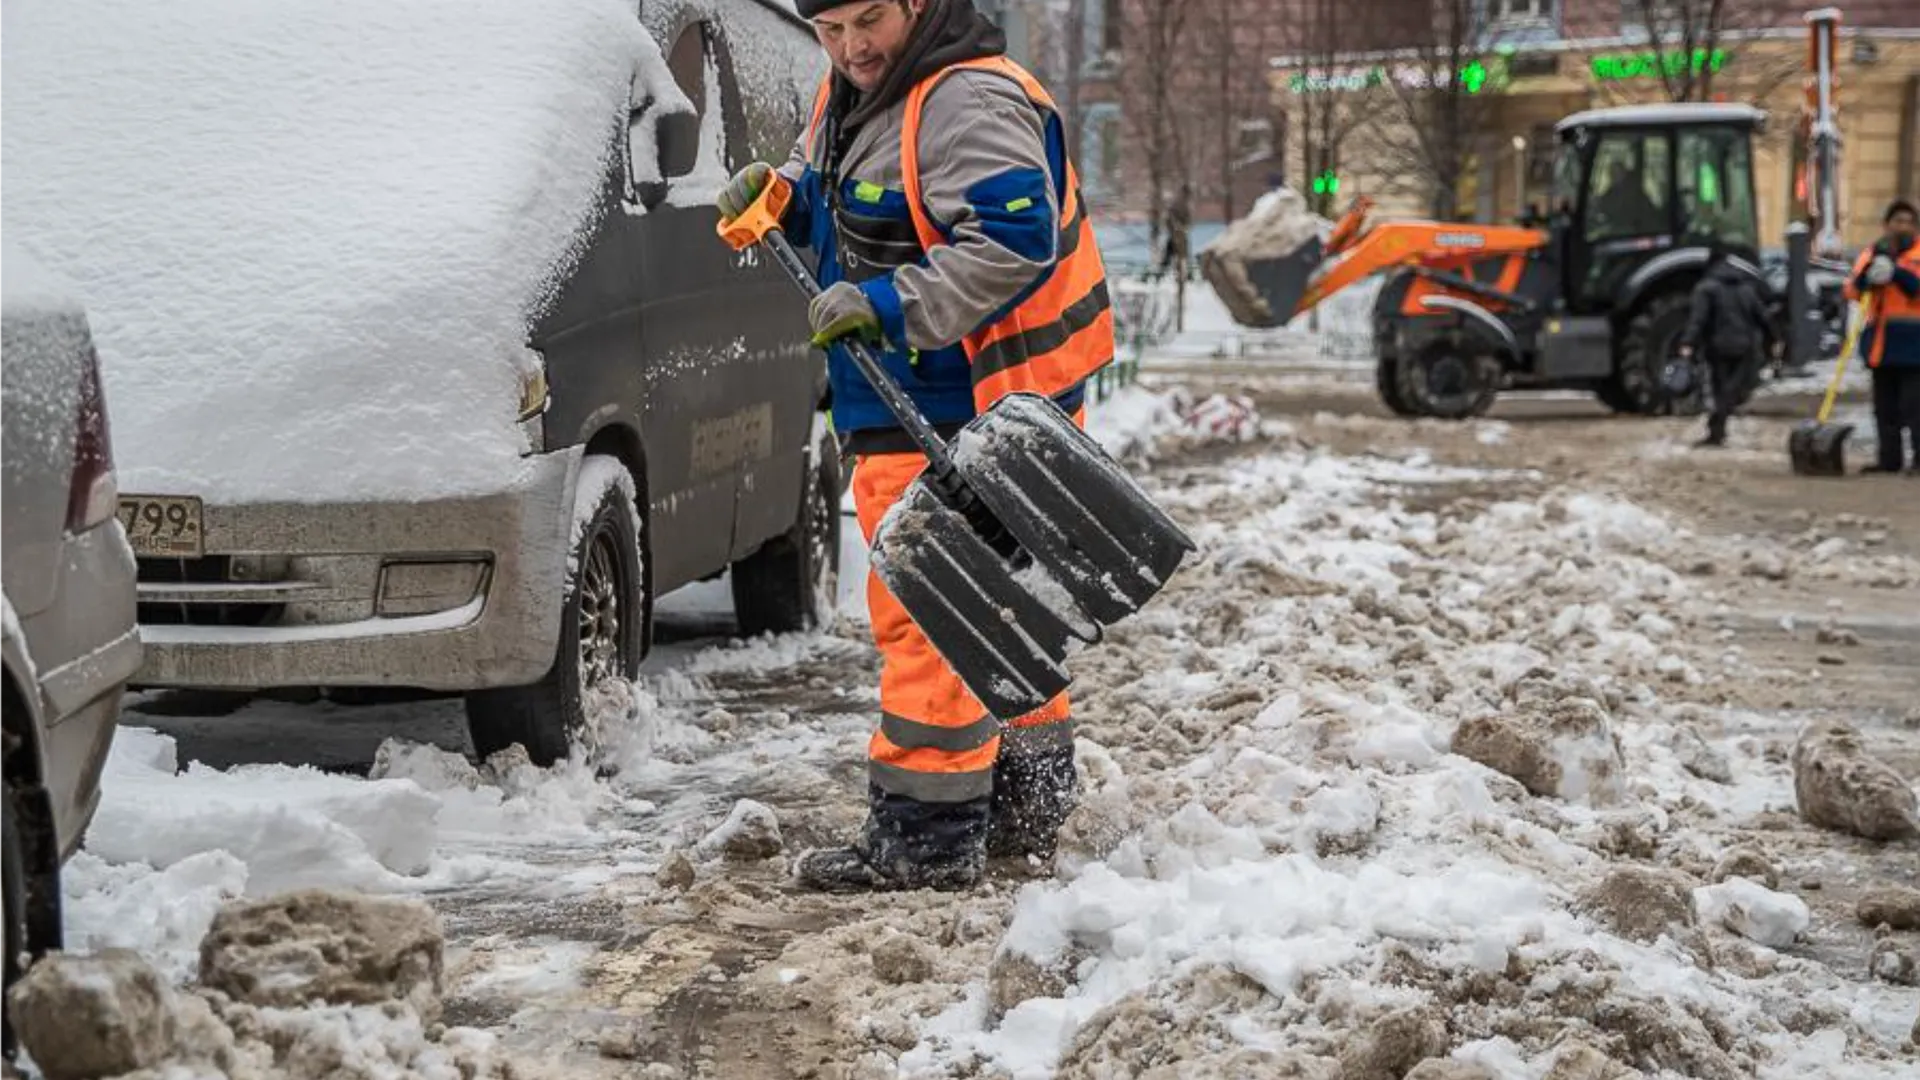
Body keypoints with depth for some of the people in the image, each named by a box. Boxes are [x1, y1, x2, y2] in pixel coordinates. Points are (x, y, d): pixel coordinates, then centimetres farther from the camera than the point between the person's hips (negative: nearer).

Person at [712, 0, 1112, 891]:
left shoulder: (969, 102, -18)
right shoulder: (851, 95, 14)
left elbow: (1012, 240, -27)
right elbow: (839, 195, 31)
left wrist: (888, 305, -28)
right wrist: (784, 190, 9)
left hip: (960, 419, -11)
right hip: (910, 413, 11)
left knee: (926, 617, -10)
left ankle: (927, 835, -6)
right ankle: (1026, 807, 28)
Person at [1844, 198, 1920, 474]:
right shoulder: (1871, 253, 15)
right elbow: (1853, 290, 3)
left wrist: (1895, 272, -25)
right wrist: (1869, 271, -15)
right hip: (1880, 340, 5)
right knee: (1884, 405, 8)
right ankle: (1889, 458, 13)